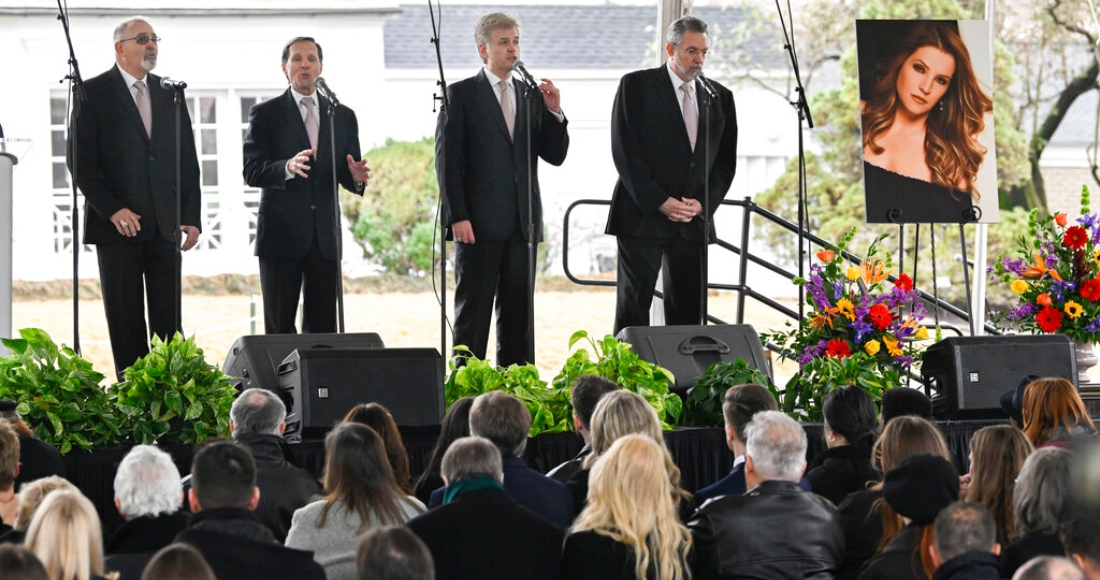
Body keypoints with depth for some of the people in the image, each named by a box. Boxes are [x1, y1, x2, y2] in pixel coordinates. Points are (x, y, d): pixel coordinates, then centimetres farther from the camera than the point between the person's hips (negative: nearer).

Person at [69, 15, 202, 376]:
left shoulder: (170, 94, 13)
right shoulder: (94, 93, -1)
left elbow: (187, 160, 14)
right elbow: (80, 160, -6)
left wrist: (191, 217, 5)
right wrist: (112, 210, -14)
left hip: (165, 224, 4)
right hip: (117, 224, -4)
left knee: (169, 319, 1)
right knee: (125, 319, 0)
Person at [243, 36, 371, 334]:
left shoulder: (343, 116, 14)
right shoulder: (266, 114, 3)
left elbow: (346, 176, 13)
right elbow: (252, 172, -7)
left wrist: (355, 177, -12)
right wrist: (287, 168, -26)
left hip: (325, 238, 3)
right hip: (281, 235, -3)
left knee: (323, 327, 1)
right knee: (279, 329, -2)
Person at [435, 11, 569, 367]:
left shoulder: (532, 96, 15)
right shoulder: (461, 94, 1)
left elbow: (555, 156, 12)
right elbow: (447, 160, -4)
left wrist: (553, 112, -3)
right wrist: (457, 217, -12)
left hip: (523, 223, 5)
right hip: (479, 223, -5)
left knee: (519, 311, 6)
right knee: (473, 311, -2)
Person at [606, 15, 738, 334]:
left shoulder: (720, 97, 13)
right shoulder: (636, 86, 1)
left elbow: (726, 161, 12)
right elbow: (625, 151, -6)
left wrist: (703, 203, -5)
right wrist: (659, 201, -13)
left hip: (694, 221, 4)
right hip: (643, 217, -4)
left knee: (688, 310, 2)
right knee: (634, 307, -4)